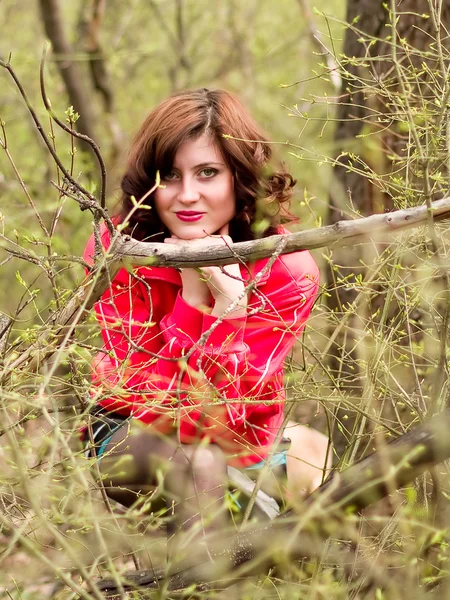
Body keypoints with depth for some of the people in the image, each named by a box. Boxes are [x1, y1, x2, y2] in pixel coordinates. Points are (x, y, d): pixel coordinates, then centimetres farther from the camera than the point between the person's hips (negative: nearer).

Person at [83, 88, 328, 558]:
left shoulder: (286, 270, -17)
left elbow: (232, 415, -24)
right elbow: (160, 405, -23)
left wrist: (230, 296, -34)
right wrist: (191, 292, -32)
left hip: (243, 444, 4)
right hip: (133, 442, -4)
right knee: (195, 460, -34)